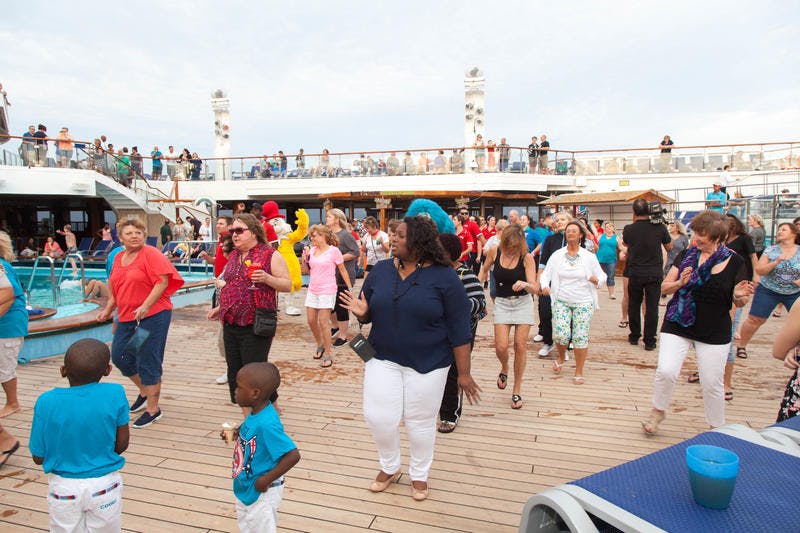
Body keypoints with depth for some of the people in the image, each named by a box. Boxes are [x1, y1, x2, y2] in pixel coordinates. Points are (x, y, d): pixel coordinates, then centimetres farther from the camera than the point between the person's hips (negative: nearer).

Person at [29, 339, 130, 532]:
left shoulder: (46, 402, -15)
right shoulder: (115, 394, -17)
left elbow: (38, 457, -5)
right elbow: (122, 445, -7)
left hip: (64, 489, 1)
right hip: (104, 486, 0)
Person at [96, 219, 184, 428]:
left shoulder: (151, 254, -10)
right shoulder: (118, 258, 13)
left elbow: (163, 281, -18)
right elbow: (115, 289, 23)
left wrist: (145, 306, -24)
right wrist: (108, 309, 17)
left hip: (153, 315, -8)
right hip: (126, 317, 8)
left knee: (148, 363, -2)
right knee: (119, 356, 13)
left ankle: (153, 409, 14)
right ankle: (144, 391, 37)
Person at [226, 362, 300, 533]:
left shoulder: (266, 423, -35)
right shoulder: (257, 411, -9)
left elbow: (293, 455, -36)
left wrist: (267, 480, -27)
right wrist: (236, 433, -3)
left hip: (261, 493, -8)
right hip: (246, 488, 9)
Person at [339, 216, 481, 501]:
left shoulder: (443, 276, -12)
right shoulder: (381, 271, 0)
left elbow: (459, 328, -10)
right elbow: (368, 315, 10)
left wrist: (464, 372, -9)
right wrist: (361, 312, -15)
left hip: (427, 363, -3)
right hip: (383, 359, 3)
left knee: (421, 421, 10)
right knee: (379, 417, 3)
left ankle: (419, 475, 36)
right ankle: (389, 467, 32)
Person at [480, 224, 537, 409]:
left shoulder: (526, 257, -12)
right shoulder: (494, 252, -7)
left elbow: (534, 288, -15)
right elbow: (484, 270, 13)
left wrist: (525, 284, -37)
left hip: (523, 302, -1)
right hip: (502, 302, 1)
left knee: (520, 346, -2)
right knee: (501, 347, -7)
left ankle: (517, 390, 14)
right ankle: (504, 370, 30)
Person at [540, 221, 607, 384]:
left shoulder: (589, 256, 2)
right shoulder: (556, 255, 3)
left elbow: (602, 276, 7)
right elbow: (546, 274, 4)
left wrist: (597, 281, -17)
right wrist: (545, 286, -17)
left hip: (583, 302, 0)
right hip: (561, 301, 0)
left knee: (580, 337, -5)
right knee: (560, 334, -11)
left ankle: (579, 372, 14)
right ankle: (561, 358, 23)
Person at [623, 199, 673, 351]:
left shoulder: (629, 229, -8)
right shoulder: (660, 228, -8)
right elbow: (669, 247, 8)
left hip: (635, 273, 1)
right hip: (655, 273, 0)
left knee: (634, 305, 14)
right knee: (652, 307, 4)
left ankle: (634, 336, 23)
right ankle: (649, 341, 6)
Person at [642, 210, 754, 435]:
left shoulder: (734, 262, -5)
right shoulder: (686, 255, -1)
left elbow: (739, 302, 3)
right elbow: (665, 287, 1)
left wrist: (740, 295, -20)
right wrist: (680, 283, -20)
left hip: (715, 332, 0)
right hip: (677, 325, 1)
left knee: (712, 384, 7)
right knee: (665, 371, -11)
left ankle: (716, 429, 31)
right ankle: (658, 411, 16)